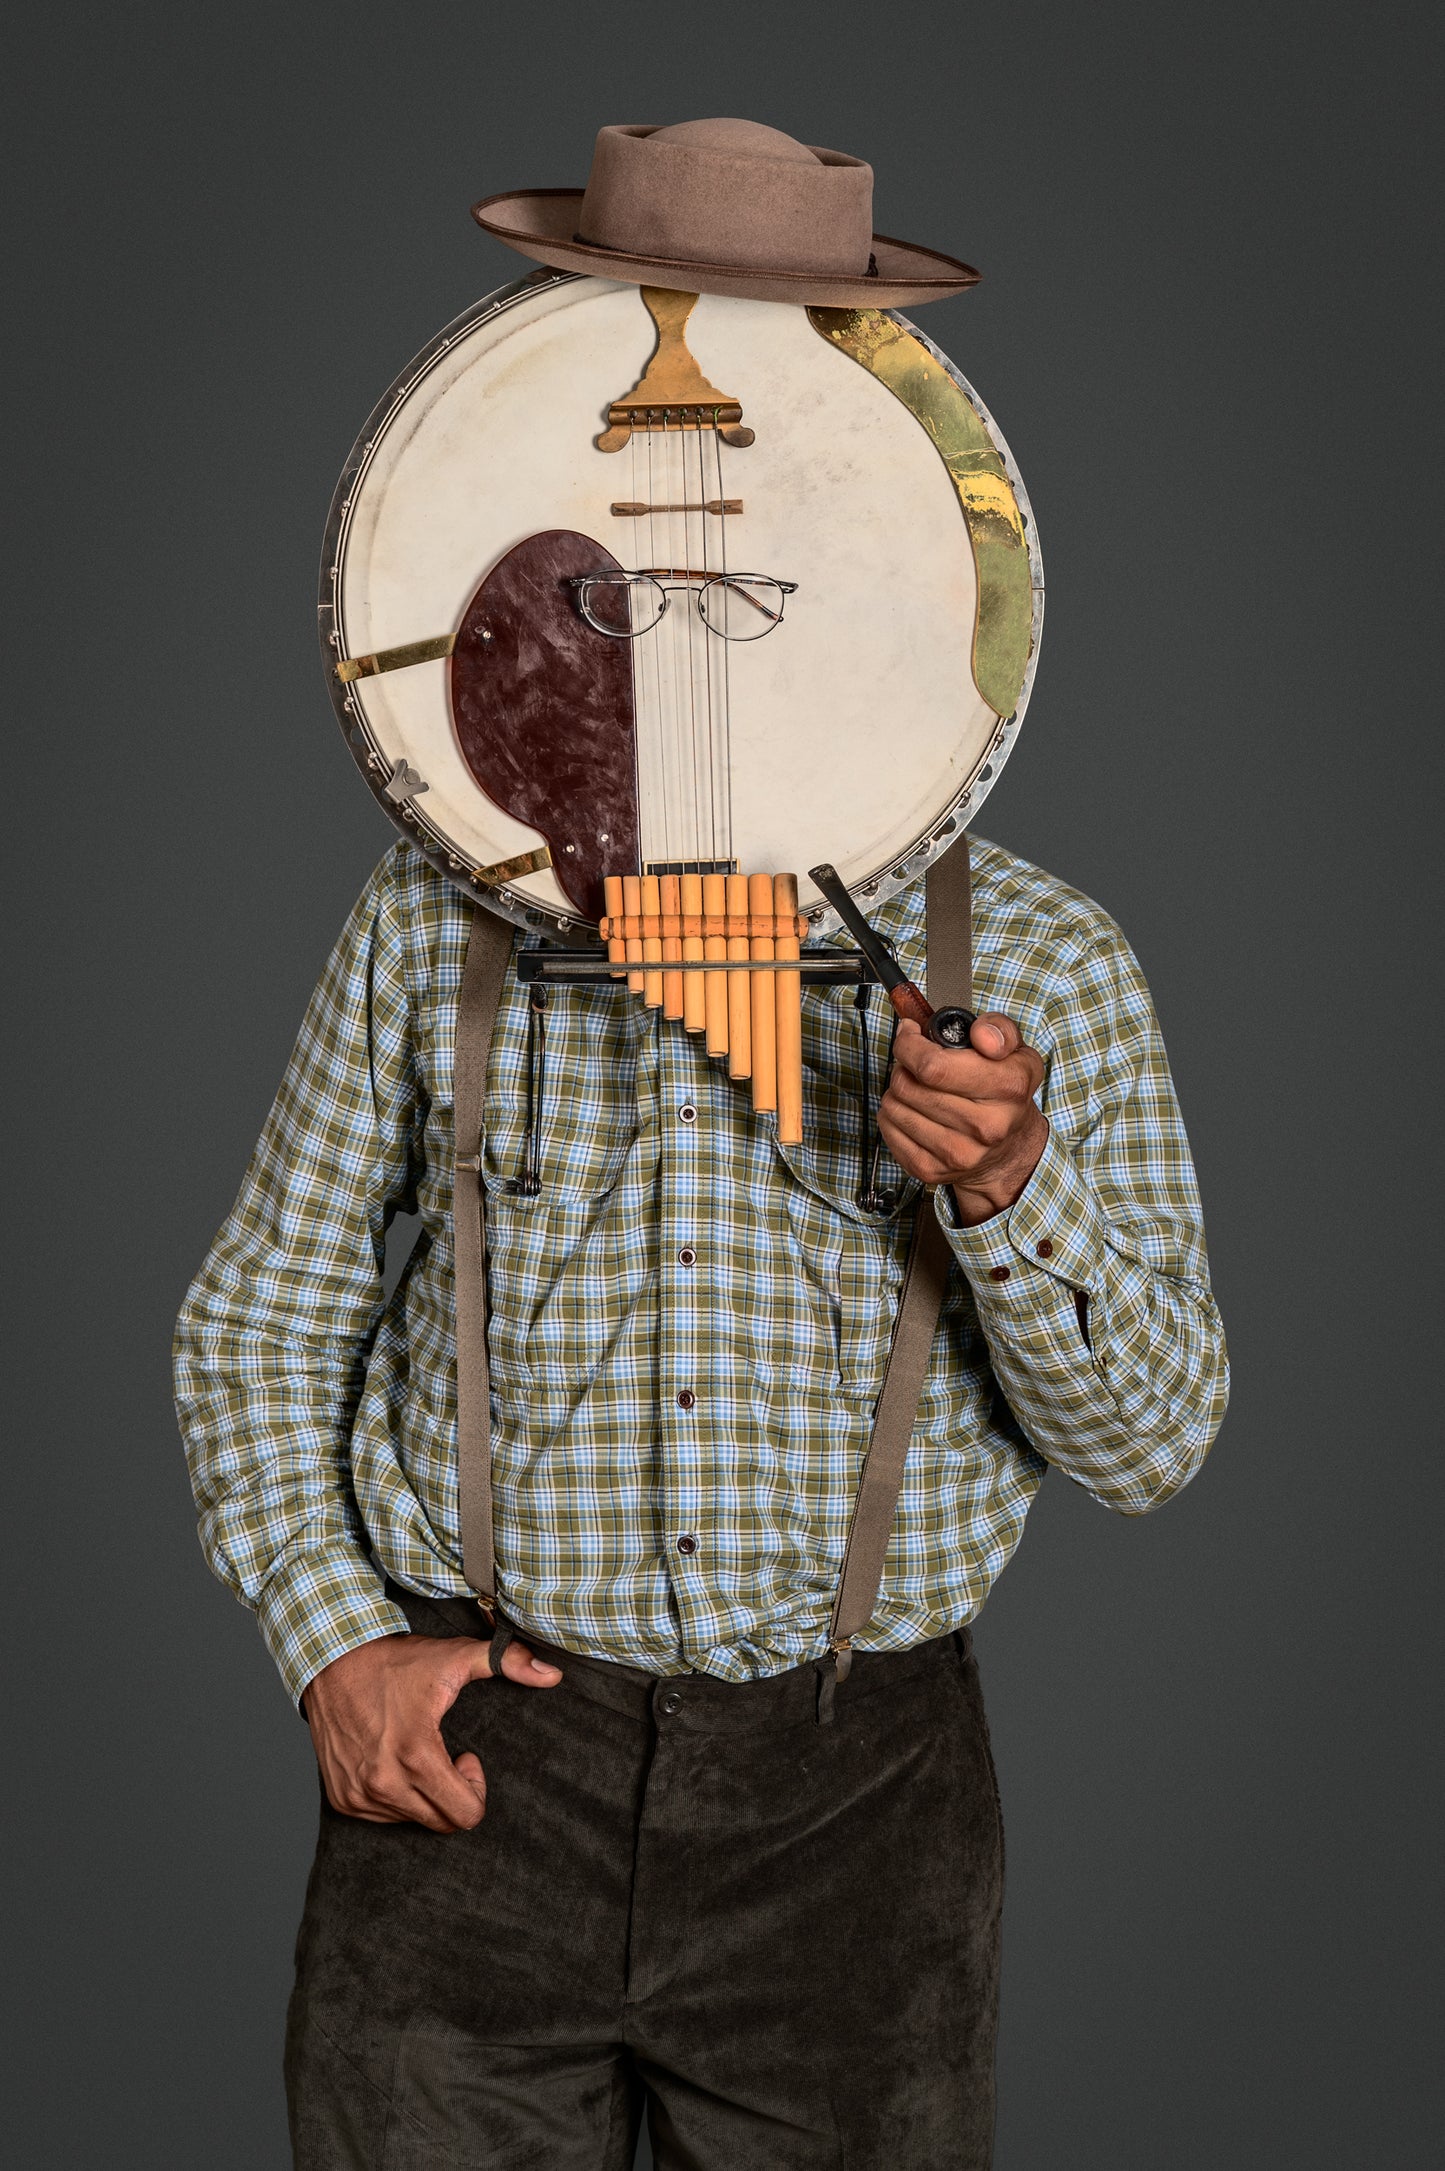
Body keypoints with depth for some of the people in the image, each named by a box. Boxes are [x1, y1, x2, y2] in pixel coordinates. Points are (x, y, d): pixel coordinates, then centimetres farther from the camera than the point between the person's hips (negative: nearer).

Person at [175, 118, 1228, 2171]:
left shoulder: (1038, 962, 1)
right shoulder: (434, 916, 4)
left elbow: (1151, 1441, -1)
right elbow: (261, 1316, 10)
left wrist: (1011, 1191, -19)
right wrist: (336, 1638, -3)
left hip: (853, 1793, 0)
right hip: (466, 1761, 0)